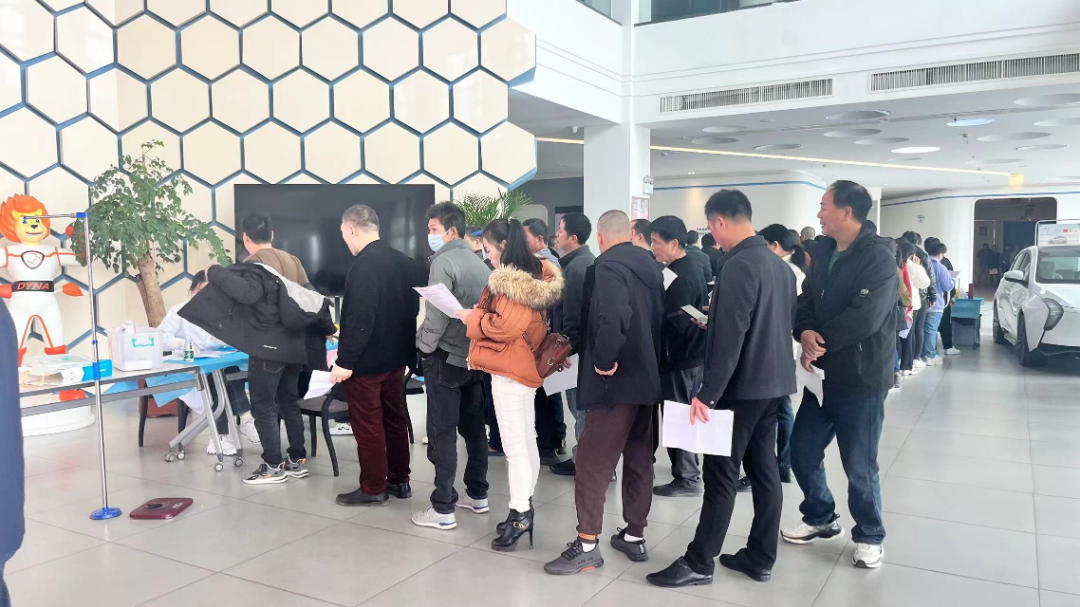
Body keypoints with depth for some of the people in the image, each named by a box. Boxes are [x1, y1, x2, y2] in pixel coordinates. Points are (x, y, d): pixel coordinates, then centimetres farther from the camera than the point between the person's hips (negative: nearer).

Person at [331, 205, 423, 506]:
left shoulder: (364, 264, -20)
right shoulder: (404, 261, 6)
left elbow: (359, 318, -24)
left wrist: (345, 360, -20)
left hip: (366, 360, -8)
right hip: (396, 355, 8)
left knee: (367, 425, 3)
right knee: (394, 419, 16)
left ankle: (373, 488, 12)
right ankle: (399, 481, 25)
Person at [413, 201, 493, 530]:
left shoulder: (443, 261, -13)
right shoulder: (479, 262, 9)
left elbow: (436, 314, -19)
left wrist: (423, 347, -7)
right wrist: (476, 340, 14)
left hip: (446, 356, -7)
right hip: (476, 355, 7)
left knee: (442, 433, -2)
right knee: (474, 427, 15)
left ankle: (443, 509, 2)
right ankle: (477, 494, 25)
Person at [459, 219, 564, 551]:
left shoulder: (510, 280, -18)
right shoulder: (534, 276, 10)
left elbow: (505, 326, -23)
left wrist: (473, 318, -9)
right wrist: (479, 315, 8)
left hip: (509, 368, -10)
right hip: (525, 364, 10)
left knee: (514, 446, -4)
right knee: (526, 442, 14)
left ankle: (519, 516, 3)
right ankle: (525, 509, 23)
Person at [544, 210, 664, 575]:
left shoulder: (609, 267, -14)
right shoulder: (650, 266, 13)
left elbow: (612, 317, -31)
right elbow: (660, 316, 15)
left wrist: (603, 360, -20)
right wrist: (648, 360, 17)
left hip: (618, 379, -9)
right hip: (647, 376, 9)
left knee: (593, 462, -2)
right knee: (639, 458, 14)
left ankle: (587, 545, 2)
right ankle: (635, 536, 24)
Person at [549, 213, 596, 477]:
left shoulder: (575, 267, -19)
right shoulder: (587, 260, 12)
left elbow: (571, 313, -22)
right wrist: (567, 343, 18)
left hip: (576, 346, -10)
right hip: (585, 343, 10)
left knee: (580, 406, -1)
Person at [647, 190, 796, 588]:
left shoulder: (739, 265, -19)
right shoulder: (780, 264, 9)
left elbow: (730, 339, -24)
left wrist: (708, 393, -20)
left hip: (742, 387, -9)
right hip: (773, 383, 9)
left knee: (721, 475, -1)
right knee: (764, 470, 13)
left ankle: (699, 563, 9)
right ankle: (761, 558, 22)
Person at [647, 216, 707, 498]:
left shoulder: (679, 278, -20)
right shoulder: (689, 269, 11)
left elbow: (676, 324, -24)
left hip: (680, 360, -10)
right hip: (688, 356, 10)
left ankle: (687, 479, 10)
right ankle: (688, 473, 29)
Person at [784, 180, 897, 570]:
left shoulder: (879, 256, -16)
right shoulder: (823, 251, 9)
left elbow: (866, 317, -26)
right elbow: (806, 301, 7)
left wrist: (820, 342, -16)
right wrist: (805, 333, -14)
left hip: (862, 378, -7)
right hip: (823, 373, 7)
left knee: (859, 465, 5)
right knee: (802, 451, 13)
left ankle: (869, 536, 27)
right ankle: (820, 518, 35)